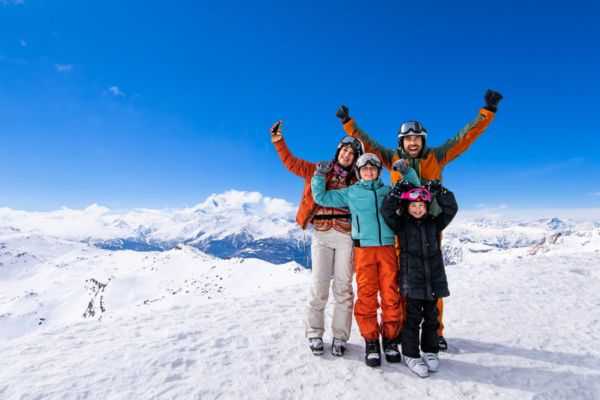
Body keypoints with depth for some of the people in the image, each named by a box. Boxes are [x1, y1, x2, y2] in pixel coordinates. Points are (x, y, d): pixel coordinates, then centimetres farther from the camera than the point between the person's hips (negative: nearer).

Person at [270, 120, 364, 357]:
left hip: (346, 237, 1)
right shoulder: (317, 171, 9)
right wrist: (278, 141, 0)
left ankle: (340, 337, 16)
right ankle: (314, 334, 17)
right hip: (321, 236, 0)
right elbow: (291, 162, 7)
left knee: (343, 288, 4)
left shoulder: (356, 181, 10)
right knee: (319, 288, 2)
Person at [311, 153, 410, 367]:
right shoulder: (350, 193, 12)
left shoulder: (389, 191, 15)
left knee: (391, 296, 0)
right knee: (366, 296, -3)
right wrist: (320, 174, 11)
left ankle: (390, 340, 15)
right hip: (364, 249, -1)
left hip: (387, 248, 1)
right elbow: (321, 197, 14)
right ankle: (371, 342, 8)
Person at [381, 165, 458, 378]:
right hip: (412, 279, -4)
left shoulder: (433, 224, 9)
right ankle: (411, 354, 15)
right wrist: (397, 190, -18)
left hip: (433, 278, 4)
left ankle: (430, 351, 29)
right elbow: (386, 211, -14)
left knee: (431, 317, 13)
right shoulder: (401, 225, -1)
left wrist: (440, 191, -3)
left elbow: (451, 209, 5)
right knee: (413, 317, 2)